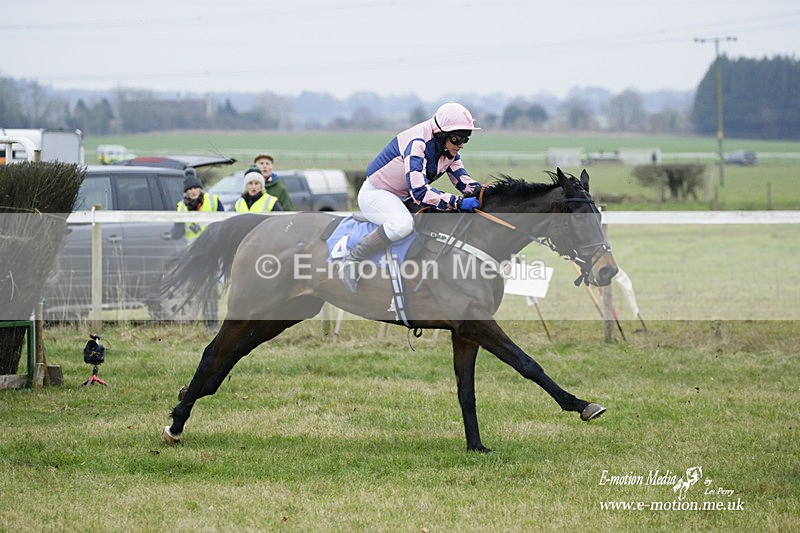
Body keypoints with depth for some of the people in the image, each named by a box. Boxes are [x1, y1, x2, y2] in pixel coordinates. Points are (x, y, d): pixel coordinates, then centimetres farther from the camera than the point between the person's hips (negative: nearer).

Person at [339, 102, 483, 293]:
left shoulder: (449, 150, -3)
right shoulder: (416, 144, -31)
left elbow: (462, 180, 2)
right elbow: (419, 192, -39)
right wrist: (458, 203, -40)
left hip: (402, 198, 9)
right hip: (375, 194, -9)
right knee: (402, 224, -38)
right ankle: (352, 261, -24)